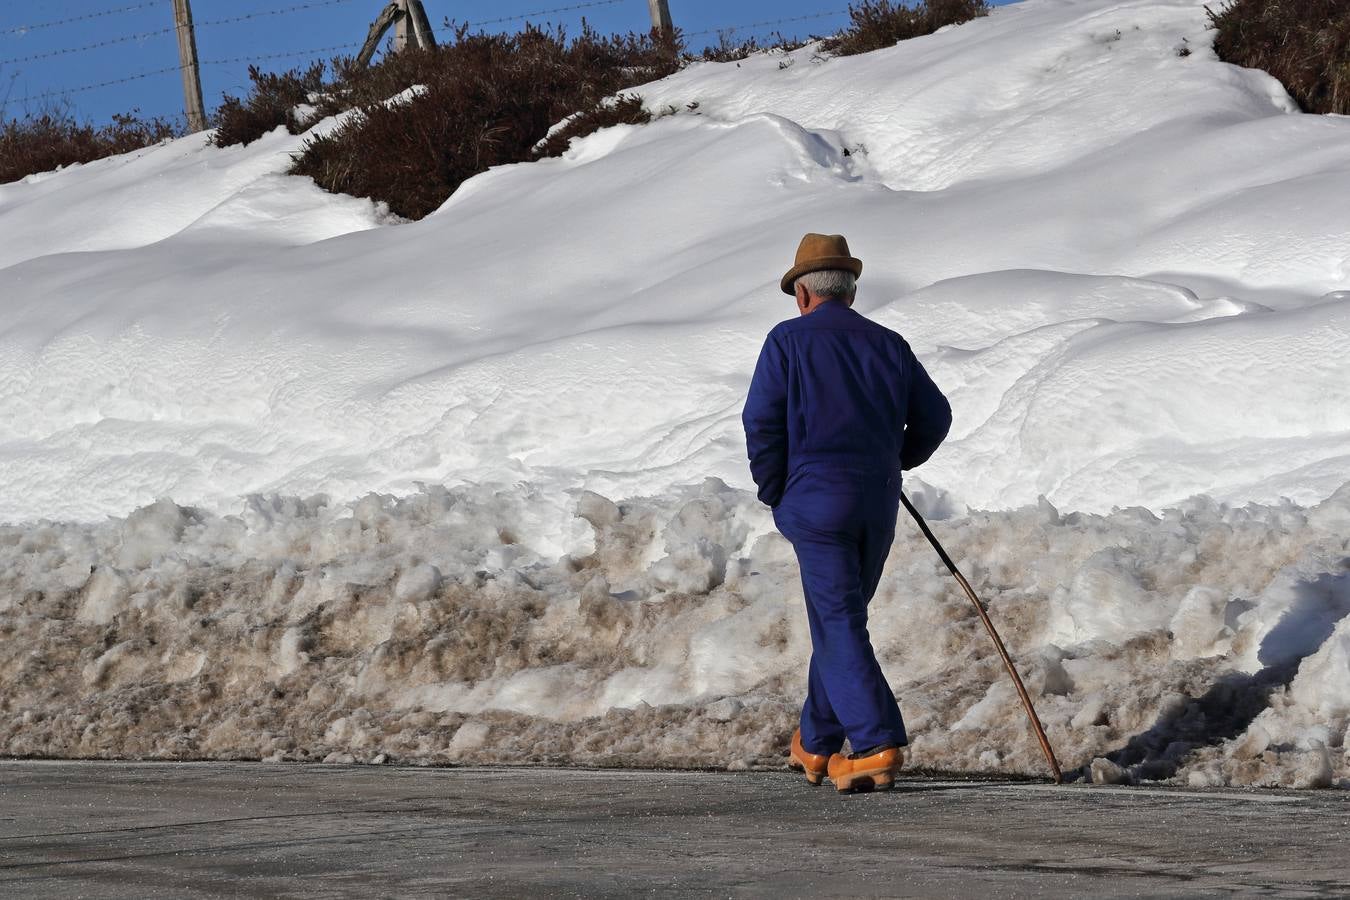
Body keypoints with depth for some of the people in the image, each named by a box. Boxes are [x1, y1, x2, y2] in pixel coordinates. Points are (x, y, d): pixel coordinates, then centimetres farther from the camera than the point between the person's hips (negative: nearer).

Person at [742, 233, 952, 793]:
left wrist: (773, 494, 4)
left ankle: (878, 745, -19)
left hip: (816, 499, -5)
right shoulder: (887, 344, 12)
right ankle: (816, 745, 28)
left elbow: (762, 422, -8)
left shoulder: (789, 340, 0)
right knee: (841, 619, 18)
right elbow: (934, 416, 11)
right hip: (879, 501, 5)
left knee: (839, 625, -6)